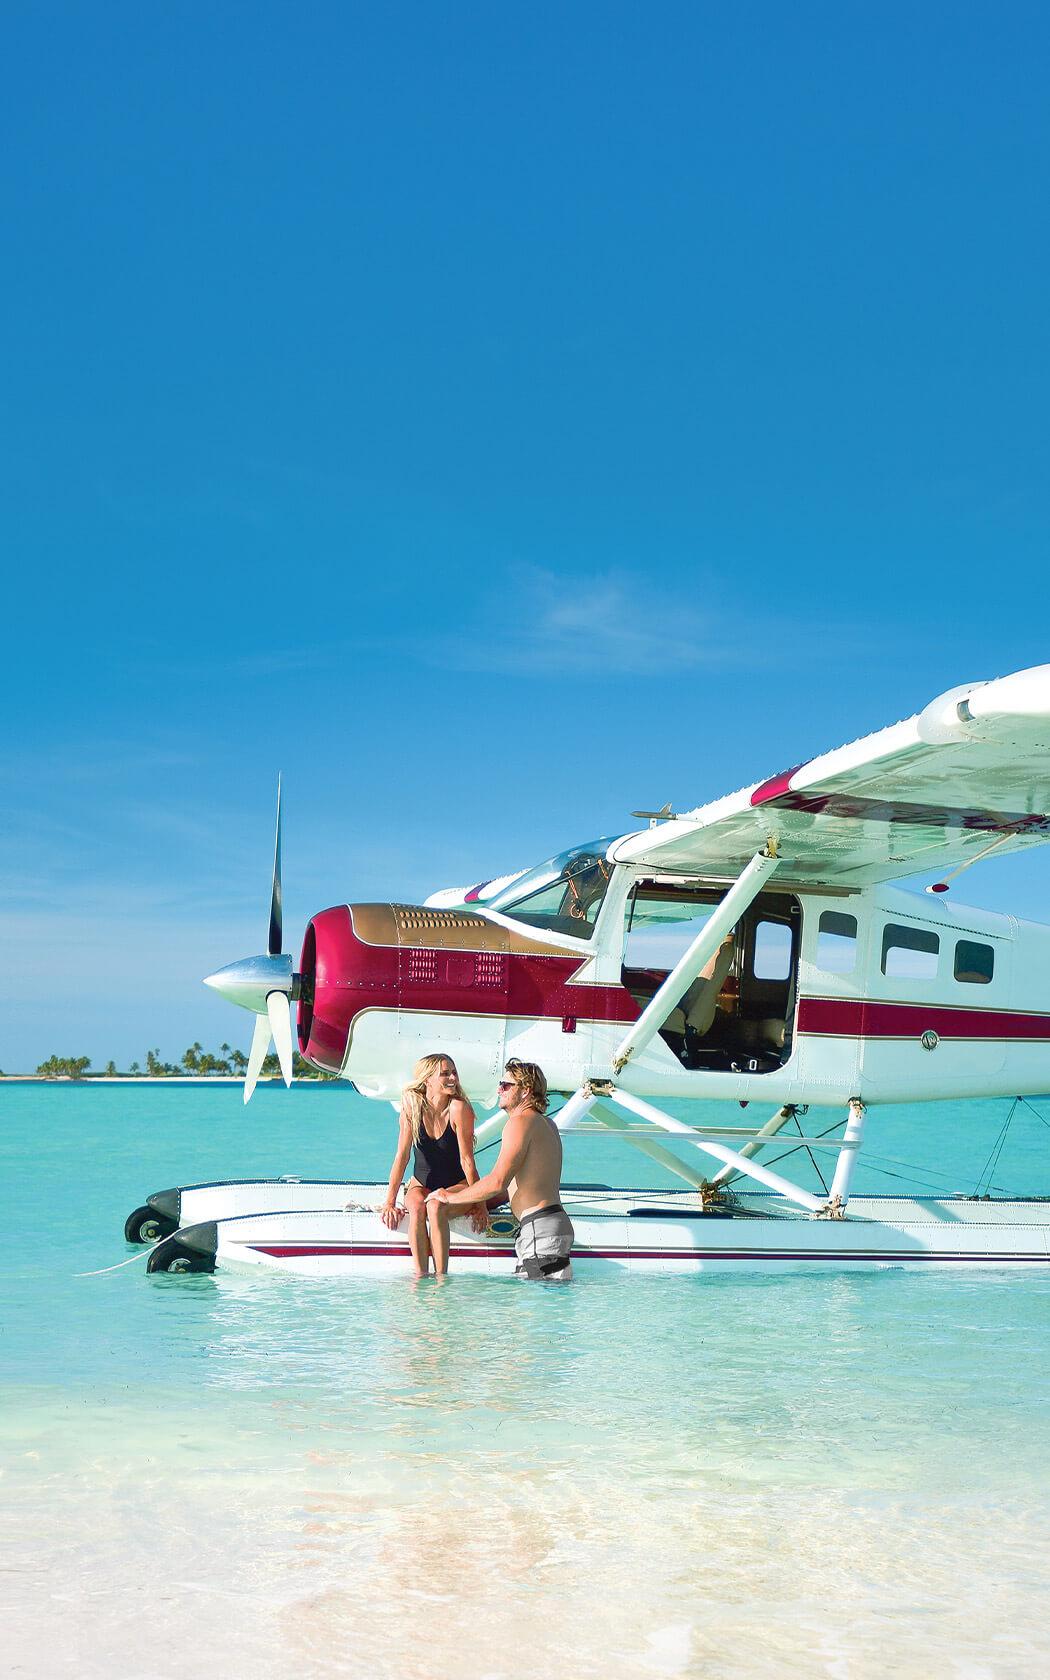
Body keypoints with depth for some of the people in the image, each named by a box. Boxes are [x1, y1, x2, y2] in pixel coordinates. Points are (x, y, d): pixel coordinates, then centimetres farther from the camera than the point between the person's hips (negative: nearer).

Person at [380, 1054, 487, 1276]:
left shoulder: (459, 1108, -18)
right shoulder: (412, 1109, -10)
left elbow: (467, 1160, -16)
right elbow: (401, 1157, -10)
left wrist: (479, 1203, -17)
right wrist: (389, 1203, -14)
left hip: (457, 1185, -2)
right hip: (421, 1184, 2)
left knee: (435, 1206, -33)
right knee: (416, 1207, -30)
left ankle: (441, 1277, -28)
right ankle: (420, 1277, -29)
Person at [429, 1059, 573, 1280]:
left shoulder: (520, 1122, -10)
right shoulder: (547, 1124, 21)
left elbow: (498, 1182, -18)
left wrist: (451, 1197, -5)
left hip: (539, 1228, -10)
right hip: (555, 1220, 10)